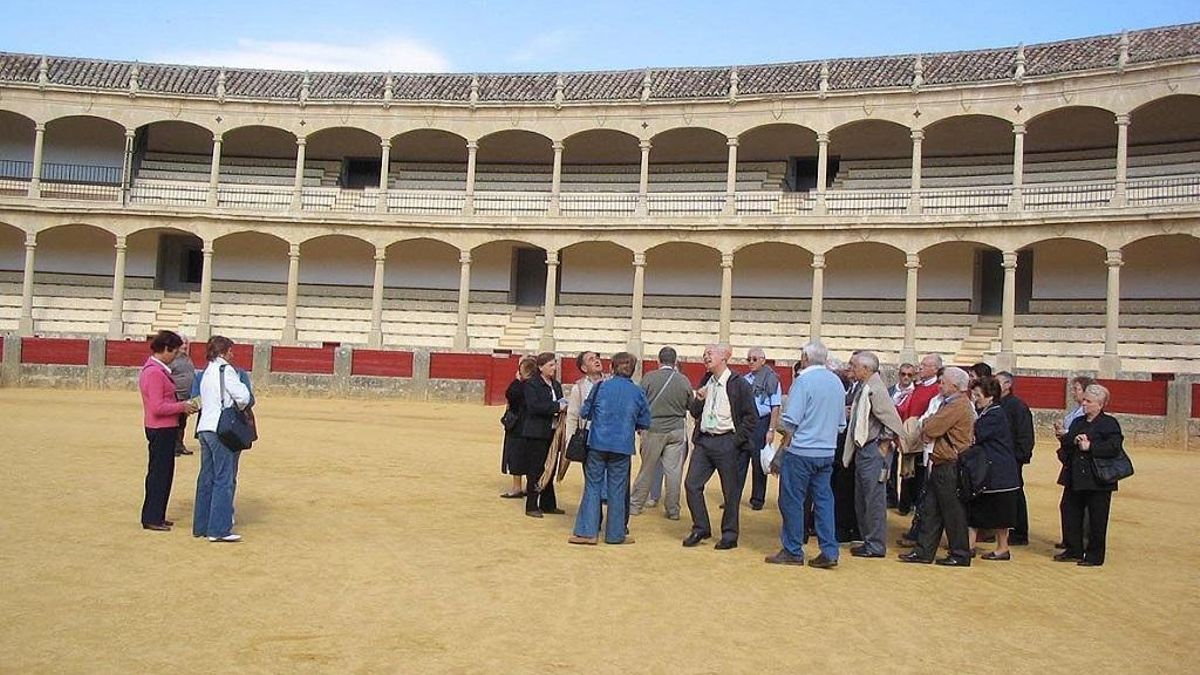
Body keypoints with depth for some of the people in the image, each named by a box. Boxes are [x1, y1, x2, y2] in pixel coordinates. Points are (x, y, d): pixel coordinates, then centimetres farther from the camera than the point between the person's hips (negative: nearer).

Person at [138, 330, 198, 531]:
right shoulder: (155, 372, -19)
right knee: (159, 472, -1)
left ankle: (156, 516, 24)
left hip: (164, 429, 10)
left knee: (164, 472, 16)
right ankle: (152, 518, 7)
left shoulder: (155, 369, 13)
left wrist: (181, 406, 9)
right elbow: (158, 407, -23)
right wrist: (182, 407, -14)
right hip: (161, 430, -10)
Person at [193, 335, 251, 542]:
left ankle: (201, 526, 20)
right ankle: (219, 529, -6)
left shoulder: (206, 372, 17)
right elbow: (243, 396, -18)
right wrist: (241, 408, 3)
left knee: (206, 478, 14)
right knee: (224, 479, -5)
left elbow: (201, 402, 15)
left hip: (204, 428, 9)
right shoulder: (225, 370, -8)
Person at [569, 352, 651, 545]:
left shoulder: (600, 387, -2)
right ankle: (615, 534, 16)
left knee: (592, 486, 8)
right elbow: (644, 423, 6)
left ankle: (586, 531, 6)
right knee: (617, 490, 9)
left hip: (597, 443, 0)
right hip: (622, 446, 0)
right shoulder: (638, 393, -1)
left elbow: (585, 412, 5)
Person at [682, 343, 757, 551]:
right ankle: (701, 529, 16)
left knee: (730, 491, 4)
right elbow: (694, 413, 18)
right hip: (704, 440, 6)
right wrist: (698, 399, -3)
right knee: (692, 484, 2)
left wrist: (737, 440, -11)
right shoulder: (705, 382, 13)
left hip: (726, 443, -6)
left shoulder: (739, 384, -7)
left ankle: (730, 535, 16)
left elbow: (752, 416, -7)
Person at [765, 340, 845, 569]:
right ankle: (829, 552, 8)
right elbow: (841, 423, 17)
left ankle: (793, 552, 9)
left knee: (792, 501, 3)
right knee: (823, 500, 10)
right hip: (827, 452, 7)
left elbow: (790, 423, -14)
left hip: (801, 450, -7)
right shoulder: (836, 382, 10)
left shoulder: (804, 381, -11)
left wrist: (780, 453, -4)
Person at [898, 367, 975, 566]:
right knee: (930, 509, 11)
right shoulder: (951, 404, 17)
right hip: (942, 465, 10)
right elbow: (929, 429, 18)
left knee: (953, 511, 1)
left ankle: (960, 555, 12)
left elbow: (930, 430, -20)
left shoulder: (958, 405, -17)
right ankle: (924, 551, 16)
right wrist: (929, 425, -1)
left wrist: (926, 424, -1)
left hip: (950, 466, -10)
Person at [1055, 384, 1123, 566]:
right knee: (1071, 514, 10)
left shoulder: (1109, 423, -6)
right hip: (1075, 478, 7)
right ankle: (1074, 551, 21)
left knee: (1096, 520, 2)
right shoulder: (1078, 422, 15)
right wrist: (1074, 441, -10)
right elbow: (1065, 441, 11)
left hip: (1098, 481, -7)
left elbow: (1114, 447, -18)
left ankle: (1095, 556, 12)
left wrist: (1090, 447, -19)